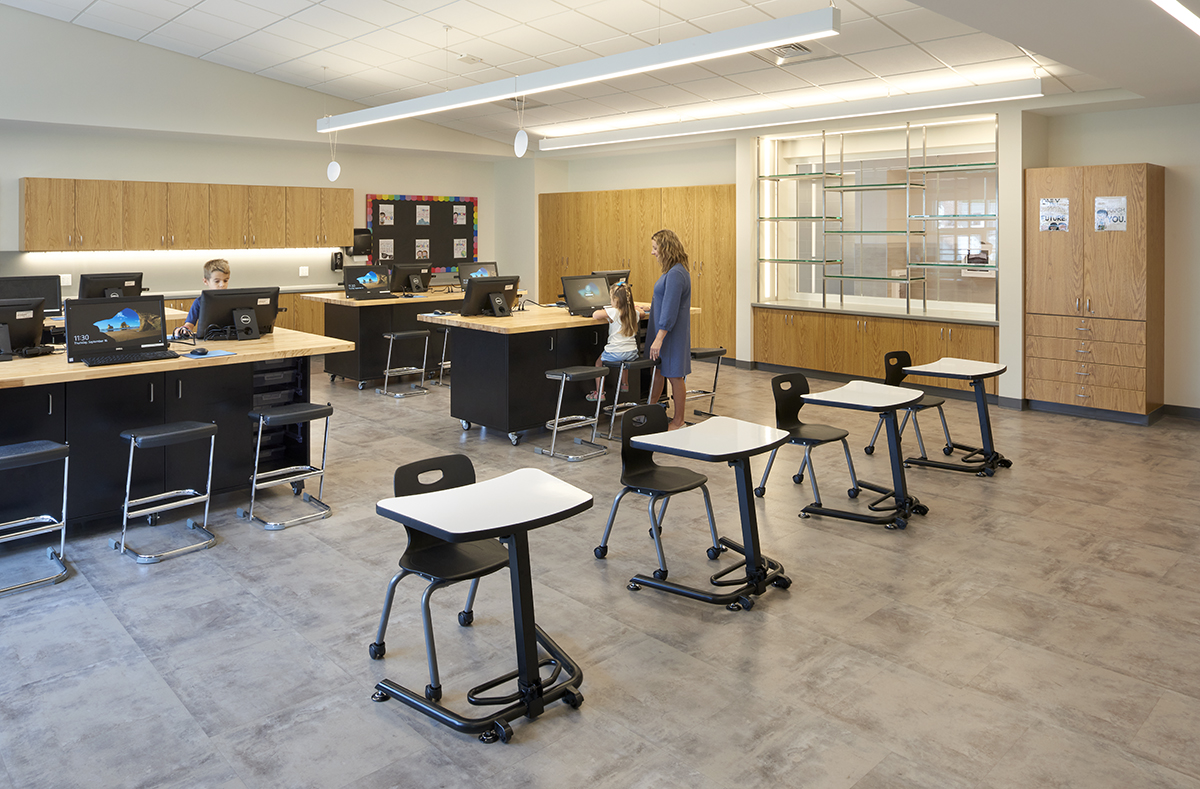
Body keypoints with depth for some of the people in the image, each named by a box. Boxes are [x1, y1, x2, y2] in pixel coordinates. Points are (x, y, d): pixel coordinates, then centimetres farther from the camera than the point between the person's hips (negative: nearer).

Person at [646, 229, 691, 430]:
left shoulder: (676, 274, -22)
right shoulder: (672, 271, 10)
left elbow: (670, 310, -25)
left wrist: (659, 339, -25)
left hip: (671, 334, -10)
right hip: (662, 330, 10)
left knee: (674, 375, 0)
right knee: (657, 372, 16)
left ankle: (678, 421, 11)